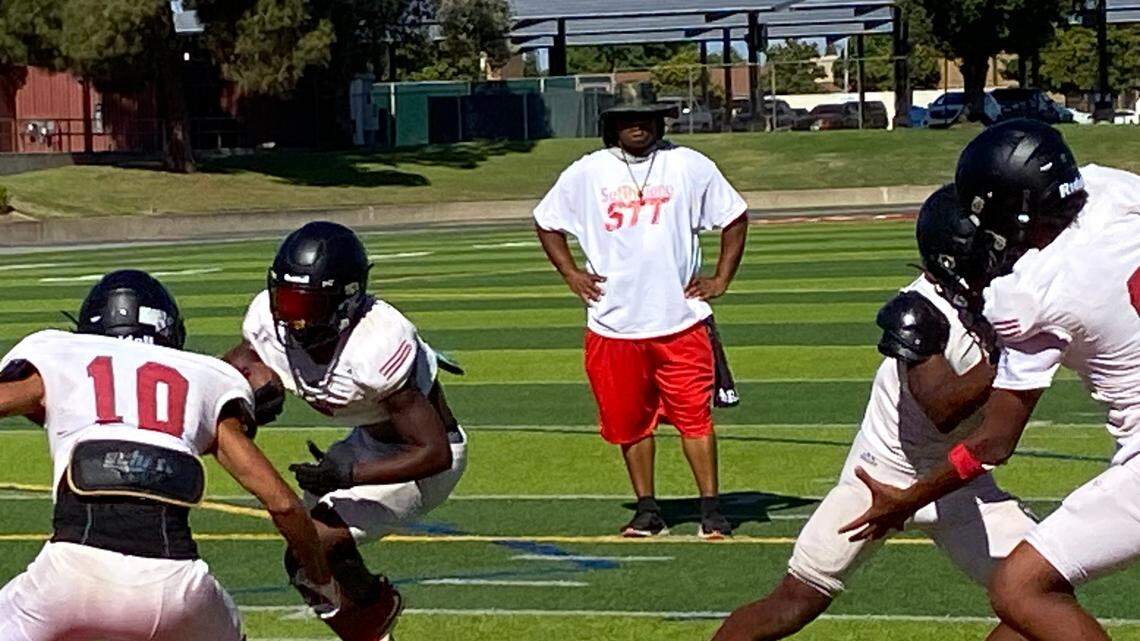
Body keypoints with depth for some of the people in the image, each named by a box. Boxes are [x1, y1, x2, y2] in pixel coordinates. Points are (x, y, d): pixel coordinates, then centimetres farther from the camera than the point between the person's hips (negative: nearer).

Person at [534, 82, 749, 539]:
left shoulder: (689, 166, 3)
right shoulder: (587, 173, 6)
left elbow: (734, 217, 11)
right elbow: (546, 221, 18)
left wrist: (721, 279, 5)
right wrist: (570, 273, 8)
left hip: (681, 319, -2)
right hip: (613, 325, 2)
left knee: (694, 415, -5)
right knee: (629, 421, 6)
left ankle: (711, 510, -1)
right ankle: (647, 510, 17)